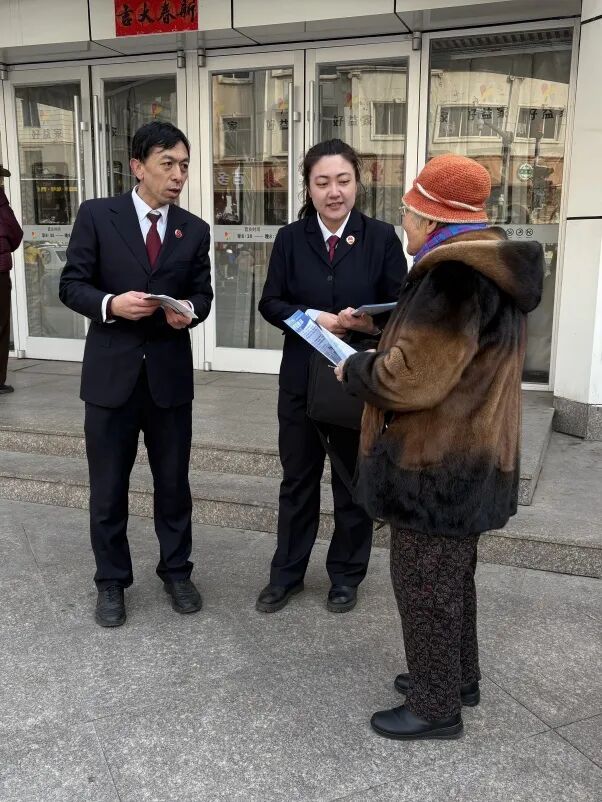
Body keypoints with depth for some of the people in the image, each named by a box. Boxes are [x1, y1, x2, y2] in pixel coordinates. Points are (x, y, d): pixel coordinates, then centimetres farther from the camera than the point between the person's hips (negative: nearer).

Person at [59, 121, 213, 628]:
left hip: (171, 374, 2)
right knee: (108, 487, 9)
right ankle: (112, 581, 28)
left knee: (174, 482, 13)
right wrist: (111, 303, -22)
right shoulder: (96, 215, -3)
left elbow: (203, 293, 8)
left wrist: (189, 311, -15)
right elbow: (71, 285, -3)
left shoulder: (195, 230, 5)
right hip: (112, 373, -2)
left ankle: (176, 570, 33)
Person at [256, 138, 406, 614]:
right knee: (297, 479, 13)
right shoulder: (290, 239, 2)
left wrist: (369, 322, -25)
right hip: (302, 379, 2)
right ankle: (287, 573, 30)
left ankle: (346, 575, 30)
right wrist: (313, 317, -17)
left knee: (353, 481, 12)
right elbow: (270, 303, 0)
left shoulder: (381, 237, -4)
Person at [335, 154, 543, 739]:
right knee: (450, 573, 22)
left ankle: (437, 707, 20)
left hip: (437, 462, -10)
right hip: (463, 456, 10)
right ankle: (459, 677, 39)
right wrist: (380, 338, 11)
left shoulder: (456, 274, -24)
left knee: (423, 582, 4)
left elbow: (414, 377, -27)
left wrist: (353, 370, -10)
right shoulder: (485, 264, 10)